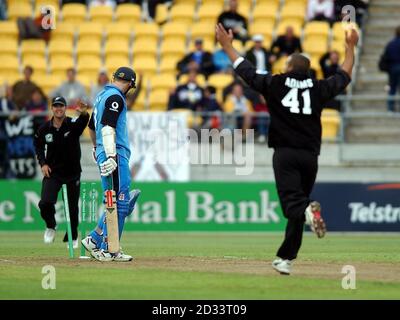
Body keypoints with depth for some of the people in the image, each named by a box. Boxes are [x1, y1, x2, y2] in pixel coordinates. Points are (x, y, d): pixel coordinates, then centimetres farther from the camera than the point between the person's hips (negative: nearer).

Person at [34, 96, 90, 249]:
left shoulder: (73, 124, -13)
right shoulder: (44, 129, -6)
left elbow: (83, 122, -37)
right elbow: (38, 145, 12)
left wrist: (84, 114, -61)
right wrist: (43, 163, -2)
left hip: (73, 173, -1)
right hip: (52, 172, 1)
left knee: (73, 207, 7)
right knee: (45, 202, -17)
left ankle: (72, 238, 28)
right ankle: (51, 226, 13)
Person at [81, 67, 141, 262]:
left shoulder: (102, 96, 19)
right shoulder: (115, 98, -11)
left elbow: (92, 126, 31)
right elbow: (108, 128, -22)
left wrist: (96, 148, 45)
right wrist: (110, 156, -29)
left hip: (103, 152, 10)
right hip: (115, 155, -10)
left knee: (122, 202, 13)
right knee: (118, 203, -8)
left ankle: (94, 240, 12)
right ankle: (108, 251, -7)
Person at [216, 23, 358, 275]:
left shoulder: (276, 84, 1)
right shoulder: (319, 88, 7)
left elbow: (245, 70, 9)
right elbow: (345, 75, 23)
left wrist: (227, 45, 21)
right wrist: (351, 47, 36)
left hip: (285, 153, -3)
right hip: (310, 156, 3)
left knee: (292, 201, -16)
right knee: (296, 211, 10)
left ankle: (307, 209, -50)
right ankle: (286, 258, 14)